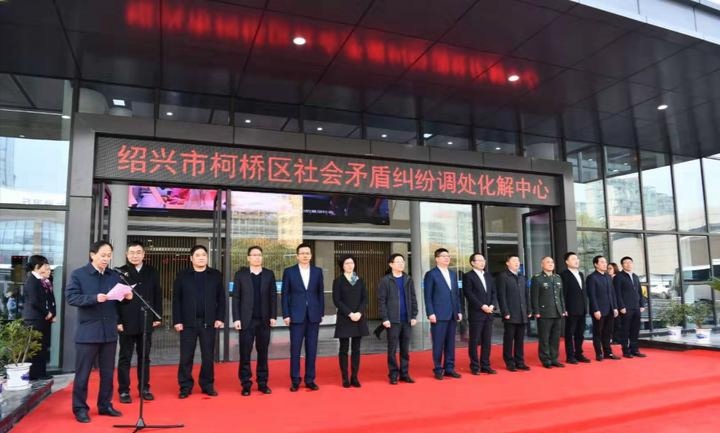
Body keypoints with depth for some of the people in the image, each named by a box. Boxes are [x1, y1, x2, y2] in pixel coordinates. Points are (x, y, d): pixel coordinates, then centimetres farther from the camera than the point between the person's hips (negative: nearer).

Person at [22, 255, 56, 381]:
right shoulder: (31, 280, -12)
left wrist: (52, 314, 3)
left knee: (43, 347, 11)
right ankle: (33, 375, 5)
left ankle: (41, 373, 18)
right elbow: (34, 301, -18)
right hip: (35, 319, -9)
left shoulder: (45, 281, 14)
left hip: (44, 319, 9)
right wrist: (47, 313, -12)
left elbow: (50, 299, 15)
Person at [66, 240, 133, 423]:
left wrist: (126, 297, -10)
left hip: (109, 332, 4)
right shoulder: (78, 274, -3)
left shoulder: (114, 276, 10)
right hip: (87, 332, -4)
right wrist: (94, 298, -24)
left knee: (108, 372, 12)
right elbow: (71, 297, -12)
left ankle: (105, 405, 25)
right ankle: (80, 408, 18)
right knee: (83, 373, 5)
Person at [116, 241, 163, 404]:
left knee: (144, 357, 10)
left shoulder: (152, 272, 7)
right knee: (125, 358, 7)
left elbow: (157, 295, 8)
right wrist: (117, 321, -9)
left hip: (147, 322, 2)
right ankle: (124, 391, 16)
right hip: (127, 322, -2)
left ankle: (144, 388, 20)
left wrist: (157, 317, 4)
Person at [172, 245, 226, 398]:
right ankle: (185, 387, 16)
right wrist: (177, 321, -5)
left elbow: (221, 298, 4)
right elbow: (176, 299, 1)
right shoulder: (182, 275, 2)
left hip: (209, 322, 1)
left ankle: (208, 385, 20)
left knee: (208, 356, 7)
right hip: (188, 322, -1)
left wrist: (220, 318, -3)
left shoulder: (216, 275, 5)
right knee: (186, 357, 4)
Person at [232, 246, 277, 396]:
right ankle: (246, 384, 12)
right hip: (246, 320, -1)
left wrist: (273, 316, -2)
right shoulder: (240, 274, 1)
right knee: (245, 353, 2)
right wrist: (236, 318, -7)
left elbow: (273, 296, 5)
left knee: (263, 352, 8)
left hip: (264, 319, 2)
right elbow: (236, 298, -1)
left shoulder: (269, 274, 5)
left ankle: (263, 382, 17)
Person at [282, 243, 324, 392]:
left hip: (313, 316, 2)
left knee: (311, 349, 6)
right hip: (296, 316, -2)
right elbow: (285, 295, 0)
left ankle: (310, 380, 16)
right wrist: (286, 315, -6)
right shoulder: (289, 271, 1)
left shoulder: (317, 271, 7)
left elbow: (321, 293, 9)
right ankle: (295, 381, 12)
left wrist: (321, 313, 4)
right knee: (295, 349, 2)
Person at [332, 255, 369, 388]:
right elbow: (336, 300, -7)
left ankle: (354, 377, 12)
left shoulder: (360, 280, 11)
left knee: (356, 349, 6)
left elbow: (365, 298, 5)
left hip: (359, 319, 3)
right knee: (344, 349, 2)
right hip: (344, 319, -3)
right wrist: (349, 314, -15)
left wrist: (359, 313, -11)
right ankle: (345, 378, 8)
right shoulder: (338, 281, 0)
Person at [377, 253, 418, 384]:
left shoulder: (408, 280, 9)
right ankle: (393, 375, 12)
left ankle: (405, 374, 19)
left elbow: (413, 299, 10)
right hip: (393, 320, -4)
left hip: (407, 320, 4)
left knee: (405, 349, 9)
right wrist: (384, 318, -11)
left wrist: (414, 316, 3)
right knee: (392, 349, 2)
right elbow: (381, 301, -5)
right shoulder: (385, 280, -3)